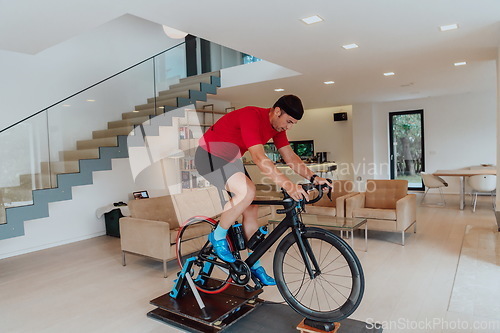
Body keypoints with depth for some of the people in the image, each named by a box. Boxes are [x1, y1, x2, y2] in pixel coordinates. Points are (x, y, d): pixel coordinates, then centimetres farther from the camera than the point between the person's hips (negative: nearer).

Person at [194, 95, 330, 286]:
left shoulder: (277, 126, -2)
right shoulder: (252, 116, -29)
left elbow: (290, 157, -1)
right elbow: (259, 158, -40)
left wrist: (313, 178, -14)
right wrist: (288, 185, -46)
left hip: (231, 159, 9)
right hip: (210, 155, -9)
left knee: (251, 210, 3)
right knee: (247, 191, -31)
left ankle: (255, 265, 16)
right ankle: (218, 236, -7)